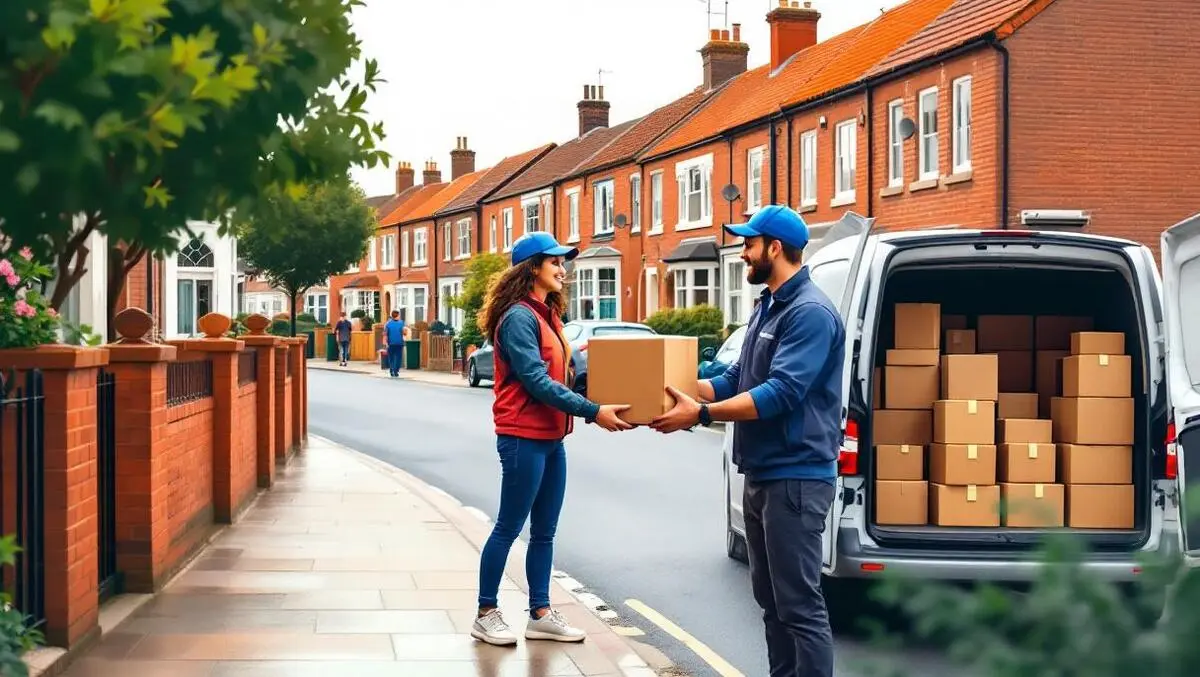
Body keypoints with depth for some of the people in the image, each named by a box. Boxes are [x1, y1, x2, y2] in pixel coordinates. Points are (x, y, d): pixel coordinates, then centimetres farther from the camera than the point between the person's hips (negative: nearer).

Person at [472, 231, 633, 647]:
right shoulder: (519, 316, -15)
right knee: (509, 528, -1)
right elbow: (538, 382, -22)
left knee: (544, 531, 11)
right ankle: (486, 615, 8)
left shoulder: (547, 315, 14)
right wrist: (593, 413, -25)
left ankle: (540, 614, 18)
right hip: (524, 437, -9)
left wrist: (601, 404, 8)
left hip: (551, 437, 9)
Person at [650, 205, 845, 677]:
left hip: (796, 477, -10)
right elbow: (737, 380, 19)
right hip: (761, 474, 10)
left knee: (799, 603, -8)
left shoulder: (811, 312, -16)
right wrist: (682, 391, 10)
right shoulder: (768, 307, 15)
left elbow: (782, 392, -25)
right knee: (770, 597, 16)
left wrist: (701, 415, -27)